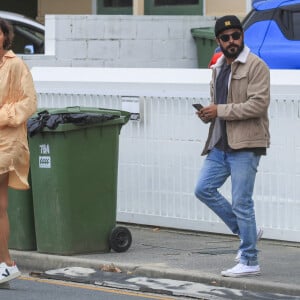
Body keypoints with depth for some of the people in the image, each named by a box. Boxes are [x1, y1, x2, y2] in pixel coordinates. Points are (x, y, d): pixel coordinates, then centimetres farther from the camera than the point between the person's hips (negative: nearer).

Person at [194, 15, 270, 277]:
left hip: (245, 146, -8)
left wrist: (220, 110, -17)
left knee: (241, 202, -6)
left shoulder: (256, 66, -10)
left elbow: (259, 104, -19)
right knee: (204, 189, 5)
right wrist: (207, 114, 4)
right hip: (221, 144, 8)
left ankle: (250, 262, 3)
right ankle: (245, 231, 19)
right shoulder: (218, 68, 16)